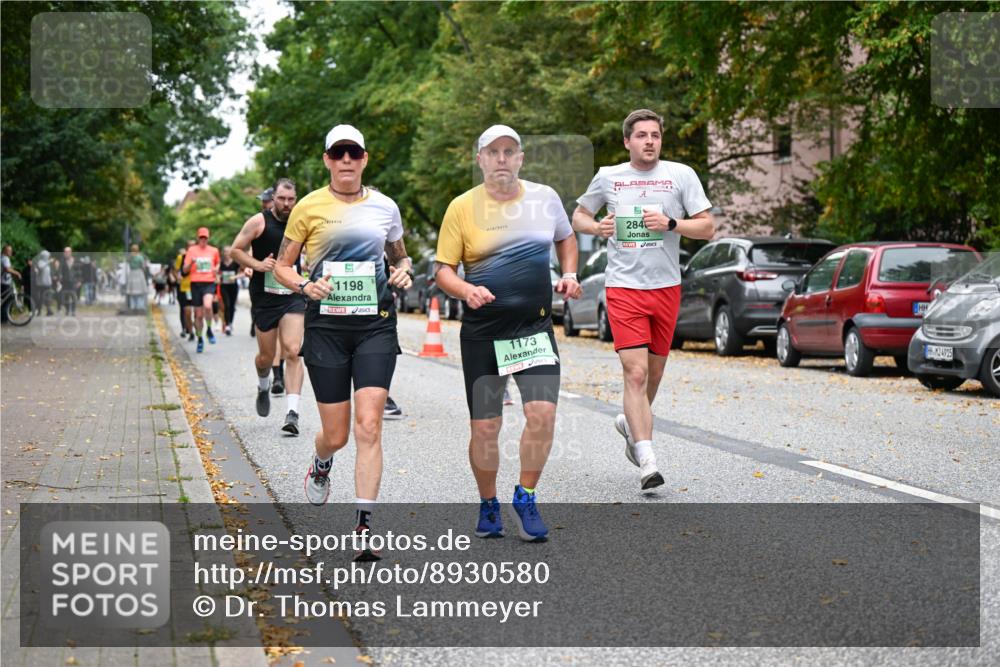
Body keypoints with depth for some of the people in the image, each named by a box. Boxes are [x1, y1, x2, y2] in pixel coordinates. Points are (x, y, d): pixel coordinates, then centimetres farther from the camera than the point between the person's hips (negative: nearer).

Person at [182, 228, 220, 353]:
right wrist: (191, 263, -16)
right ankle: (200, 339, 20)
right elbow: (185, 270, 4)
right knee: (198, 314, 4)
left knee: (207, 306, -29)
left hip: (209, 283, -1)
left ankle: (209, 330, -7)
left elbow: (217, 263, 28)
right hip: (196, 283, 1)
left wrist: (216, 269, 6)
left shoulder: (214, 250, 9)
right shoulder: (192, 250, 5)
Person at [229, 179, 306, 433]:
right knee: (266, 356, 9)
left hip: (293, 297, 1)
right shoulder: (259, 222, -4)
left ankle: (292, 412, -17)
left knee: (293, 352, -14)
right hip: (264, 297, -1)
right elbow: (235, 250, 1)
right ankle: (264, 387, 45)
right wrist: (257, 264, -14)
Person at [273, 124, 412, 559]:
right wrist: (306, 286, -12)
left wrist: (403, 272, 0)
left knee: (368, 426, -12)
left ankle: (364, 524, -8)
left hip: (376, 324, 1)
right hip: (326, 324, -1)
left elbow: (400, 257, 23)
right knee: (336, 435, 4)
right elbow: (282, 266, 7)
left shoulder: (385, 207, 7)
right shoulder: (309, 207, 1)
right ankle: (321, 464, 41)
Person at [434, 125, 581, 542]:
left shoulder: (545, 198, 4)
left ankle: (525, 498, 6)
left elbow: (565, 237, 24)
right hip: (482, 333, -1)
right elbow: (443, 270, -2)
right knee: (484, 428, 2)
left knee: (542, 413, -15)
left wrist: (569, 275, 7)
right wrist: (466, 290, -22)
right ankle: (488, 505, 25)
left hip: (536, 327, 1)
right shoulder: (462, 207, -4)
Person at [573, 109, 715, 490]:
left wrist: (670, 223, -17)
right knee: (635, 373, -14)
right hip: (623, 287, -2)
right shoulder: (607, 177, 4)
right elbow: (578, 217, 18)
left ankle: (631, 424, 43)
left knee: (654, 372, 14)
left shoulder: (681, 175, 2)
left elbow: (708, 229, 0)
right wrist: (597, 227, -4)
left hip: (666, 287, 2)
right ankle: (647, 460, -15)